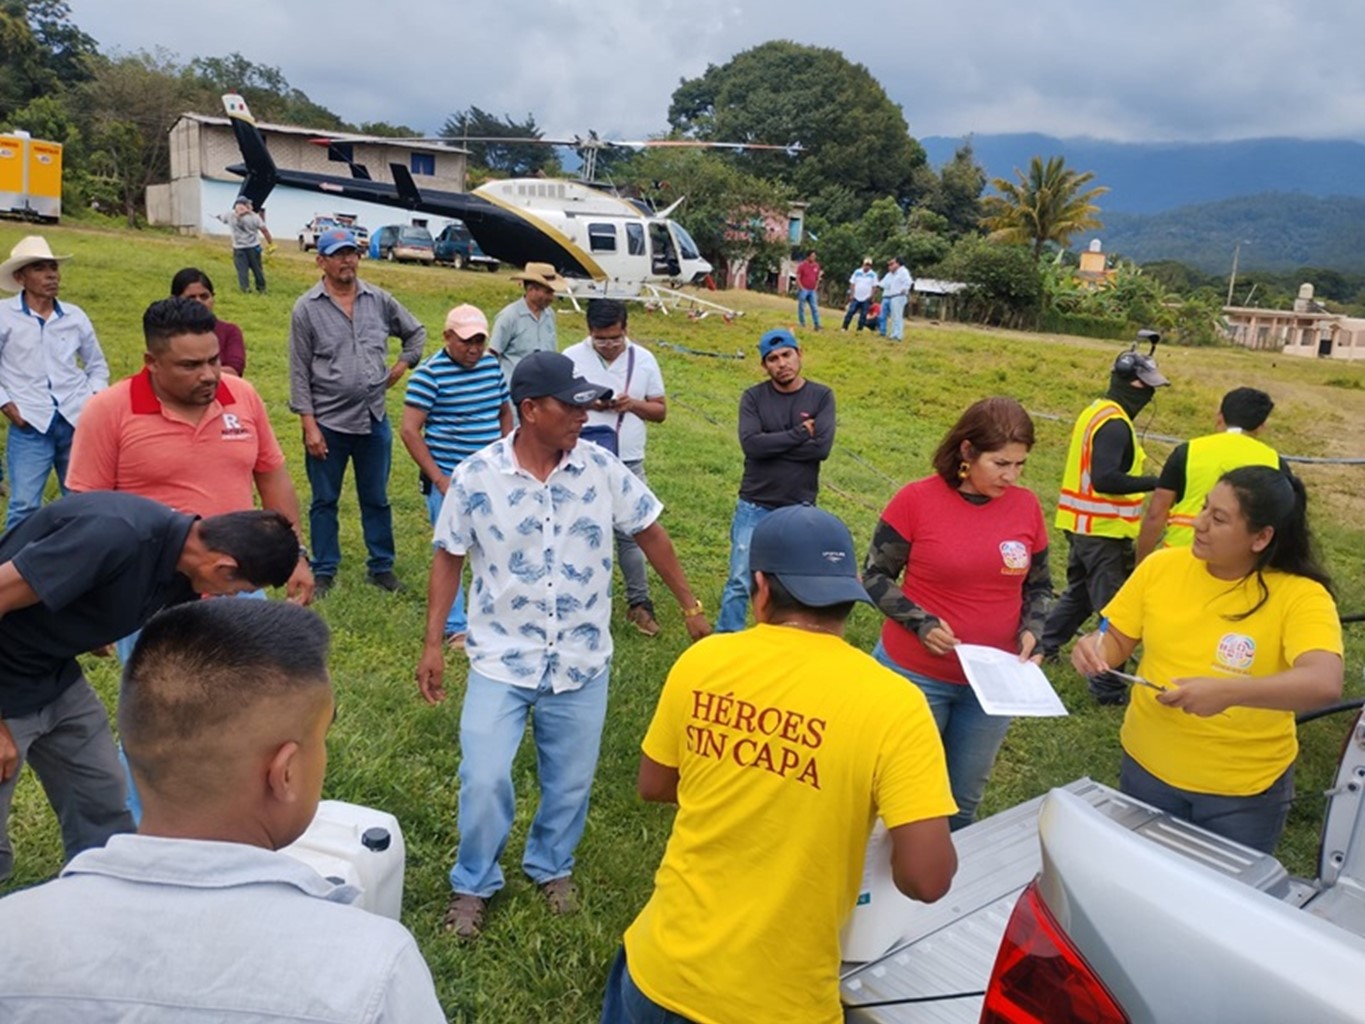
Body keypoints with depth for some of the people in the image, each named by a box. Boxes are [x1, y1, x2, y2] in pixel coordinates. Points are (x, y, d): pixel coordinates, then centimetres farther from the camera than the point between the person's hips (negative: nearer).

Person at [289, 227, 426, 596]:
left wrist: (402, 365, 4)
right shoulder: (307, 309, -5)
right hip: (328, 423, -2)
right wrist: (309, 425, -10)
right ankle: (324, 571, 23)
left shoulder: (379, 300, 3)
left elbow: (416, 332, 20)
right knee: (324, 501, 10)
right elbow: (300, 372, -5)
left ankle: (381, 566, 26)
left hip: (374, 420, 3)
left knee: (376, 499, 13)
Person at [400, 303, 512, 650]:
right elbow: (409, 431, -14)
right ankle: (455, 627, 18)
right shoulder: (429, 374, -13)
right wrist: (440, 479, -15)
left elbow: (505, 413, 19)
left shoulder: (492, 366, 5)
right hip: (449, 480, -6)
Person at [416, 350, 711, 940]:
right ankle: (474, 883, 25)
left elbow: (649, 533, 2)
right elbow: (449, 558, -1)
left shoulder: (601, 468, -8)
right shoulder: (476, 477, -11)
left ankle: (551, 866, 42)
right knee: (484, 779, -3)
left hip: (582, 661, 2)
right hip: (501, 659, -2)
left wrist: (690, 606, 6)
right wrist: (432, 645, -3)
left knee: (571, 780, 14)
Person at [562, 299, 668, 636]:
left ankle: (639, 602, 16)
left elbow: (660, 410, 6)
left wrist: (634, 404, -14)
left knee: (630, 533, 6)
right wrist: (584, 403, -17)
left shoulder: (644, 359, 1)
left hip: (628, 464, 1)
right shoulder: (571, 358, -4)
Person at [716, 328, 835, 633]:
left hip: (799, 508, 1)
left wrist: (771, 444, -14)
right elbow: (751, 444, -19)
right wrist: (799, 433, -16)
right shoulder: (753, 397, -3)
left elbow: (822, 447, -16)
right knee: (740, 581, 2)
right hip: (754, 506, -1)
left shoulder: (821, 396, -2)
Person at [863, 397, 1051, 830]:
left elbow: (1039, 585, 10)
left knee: (964, 799, 17)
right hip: (914, 675, -3)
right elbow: (875, 575, -7)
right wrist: (920, 622, -20)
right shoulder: (916, 499, -13)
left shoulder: (1027, 506, -3)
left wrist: (1032, 631, -8)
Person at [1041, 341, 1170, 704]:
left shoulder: (1094, 411, 12)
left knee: (1079, 592, 25)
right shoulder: (1115, 424, -19)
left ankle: (1042, 645, 34)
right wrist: (1156, 483, -27)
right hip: (1105, 531, -10)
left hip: (1081, 524, 10)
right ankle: (1108, 685, 2)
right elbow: (1105, 479, -29)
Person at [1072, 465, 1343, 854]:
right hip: (1147, 768, 3)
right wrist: (1094, 648, -20)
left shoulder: (1301, 596, -17)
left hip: (1245, 791, -3)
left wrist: (1229, 692, -42)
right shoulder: (1162, 566, -7)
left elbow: (1324, 685, -31)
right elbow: (1117, 639, 2)